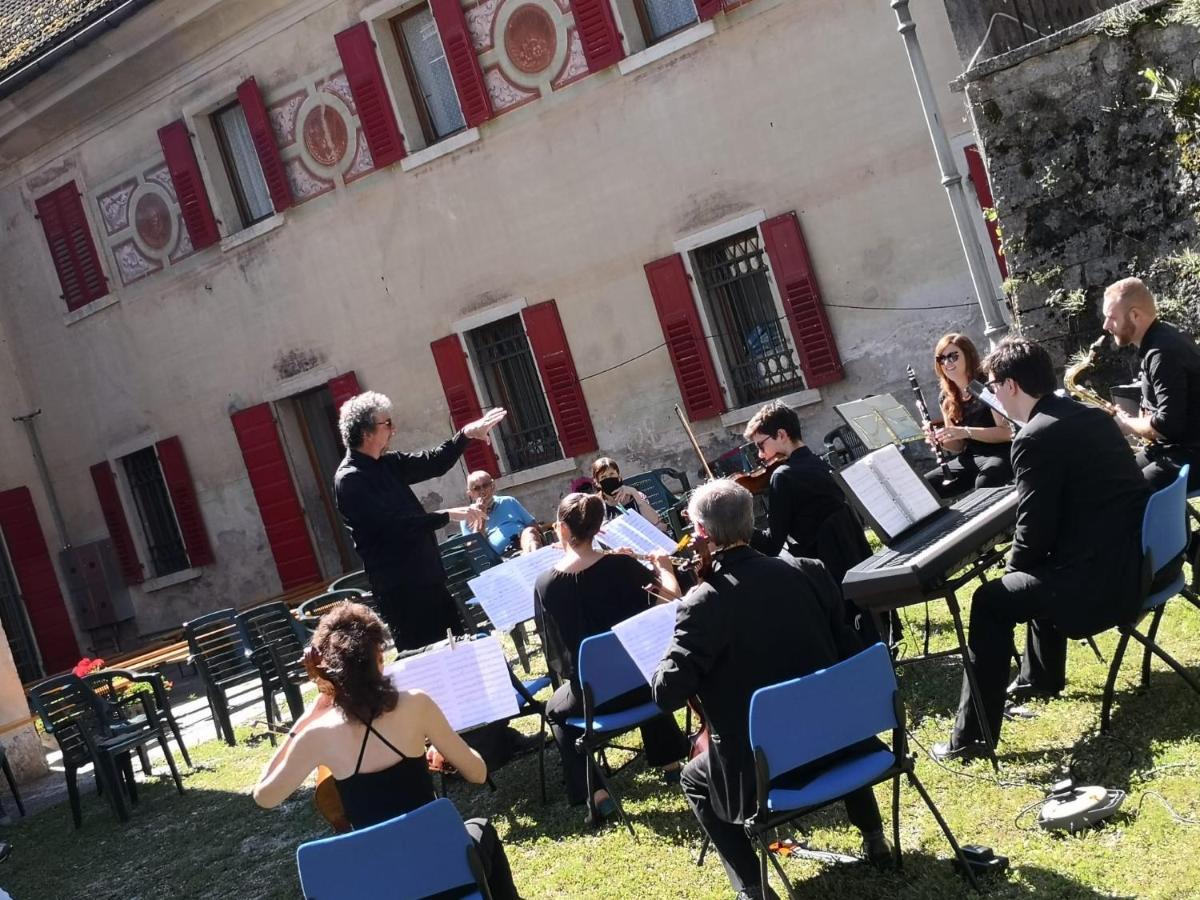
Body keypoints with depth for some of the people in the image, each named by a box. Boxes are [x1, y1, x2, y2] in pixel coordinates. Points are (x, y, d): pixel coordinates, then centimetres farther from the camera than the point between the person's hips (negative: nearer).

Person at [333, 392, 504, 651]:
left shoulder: (385, 464, 8)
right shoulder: (349, 480, -16)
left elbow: (434, 464, 19)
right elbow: (394, 525, -25)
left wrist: (466, 434, 9)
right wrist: (448, 515, -20)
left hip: (427, 579, 9)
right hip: (401, 590, -9)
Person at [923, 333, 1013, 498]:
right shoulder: (946, 399, 9)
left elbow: (1007, 432, -15)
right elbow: (958, 447, 13)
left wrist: (966, 432, -26)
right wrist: (939, 439, -9)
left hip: (1000, 454, -6)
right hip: (970, 459, 6)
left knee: (983, 483, -38)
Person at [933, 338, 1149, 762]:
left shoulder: (1035, 439, -17)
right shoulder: (1094, 416, 11)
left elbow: (1034, 534, -16)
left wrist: (1011, 565, 5)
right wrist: (1021, 564, 22)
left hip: (1101, 580, -9)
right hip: (1135, 559, 9)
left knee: (991, 600, 4)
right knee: (1037, 572, 31)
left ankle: (973, 735, 9)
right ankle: (1040, 677, 47)